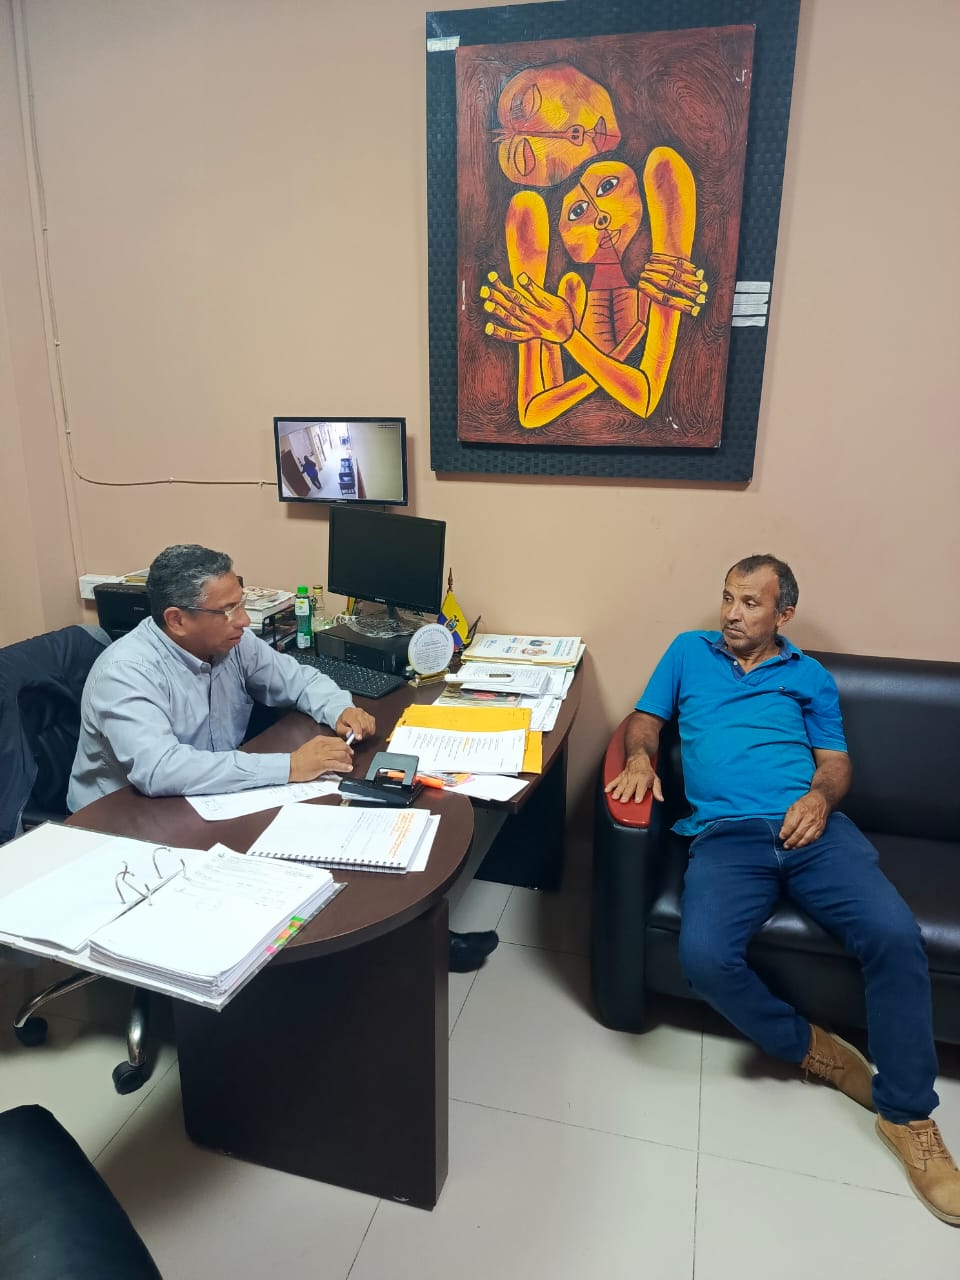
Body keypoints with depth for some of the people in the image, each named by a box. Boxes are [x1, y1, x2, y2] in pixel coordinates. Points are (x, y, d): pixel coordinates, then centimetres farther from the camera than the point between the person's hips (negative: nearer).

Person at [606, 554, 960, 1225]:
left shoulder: (810, 676, 21)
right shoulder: (690, 652, 20)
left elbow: (836, 761, 17)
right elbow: (646, 718, 19)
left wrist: (822, 795, -6)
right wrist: (640, 756, -4)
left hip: (812, 826, 1)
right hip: (727, 834, -1)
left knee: (894, 933, -25)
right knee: (705, 955, -28)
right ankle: (805, 1045, 3)